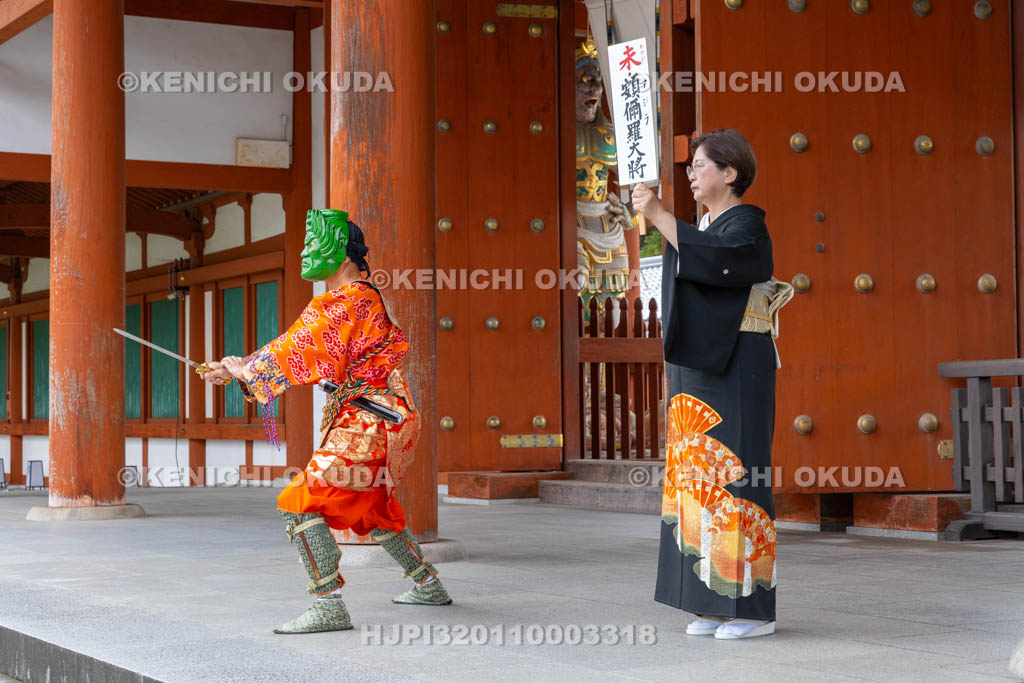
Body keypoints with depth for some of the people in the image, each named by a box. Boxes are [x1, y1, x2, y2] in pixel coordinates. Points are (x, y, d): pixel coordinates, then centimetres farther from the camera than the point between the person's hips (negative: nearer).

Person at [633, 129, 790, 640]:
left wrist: (657, 215, -29)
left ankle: (754, 607, -3)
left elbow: (710, 259, -30)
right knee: (703, 476, 7)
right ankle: (717, 603, 11)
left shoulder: (748, 226, -9)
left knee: (736, 475, -8)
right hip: (699, 368, 9)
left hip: (736, 368, -9)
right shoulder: (705, 227, 17)